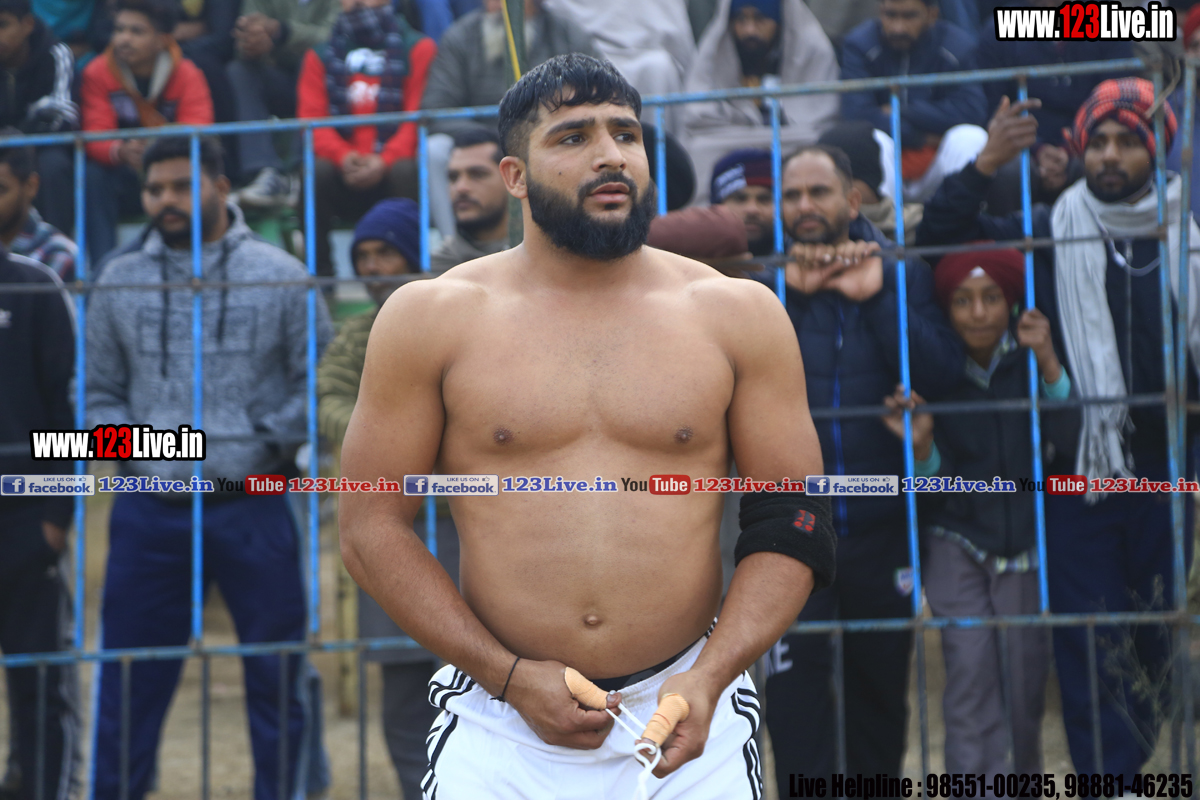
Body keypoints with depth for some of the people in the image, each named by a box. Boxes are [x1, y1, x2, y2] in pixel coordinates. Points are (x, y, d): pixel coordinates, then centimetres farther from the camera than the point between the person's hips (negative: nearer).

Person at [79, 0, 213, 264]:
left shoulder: (188, 76, -10)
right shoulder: (97, 73, -9)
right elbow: (95, 139, -18)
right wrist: (122, 152, -42)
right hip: (123, 178, 0)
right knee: (92, 174, -30)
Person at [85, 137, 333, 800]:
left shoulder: (279, 275, 1)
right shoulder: (119, 282, 8)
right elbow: (99, 392, 14)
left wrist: (262, 445, -7)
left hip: (255, 509, -2)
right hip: (150, 510, 2)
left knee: (277, 676, 6)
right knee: (129, 678, 4)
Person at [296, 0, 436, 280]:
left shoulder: (417, 48, 6)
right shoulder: (321, 56, 13)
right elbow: (312, 118, 2)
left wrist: (384, 160, -22)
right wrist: (343, 157, -19)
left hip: (392, 165, -2)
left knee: (406, 171, -34)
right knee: (315, 171, -30)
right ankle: (319, 271, -23)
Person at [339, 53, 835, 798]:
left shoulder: (738, 315, 4)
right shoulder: (430, 319, 1)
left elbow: (792, 526, 4)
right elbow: (372, 526, 1)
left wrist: (708, 679, -10)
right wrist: (508, 676, -8)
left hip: (689, 729, 1)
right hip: (500, 728, -1)